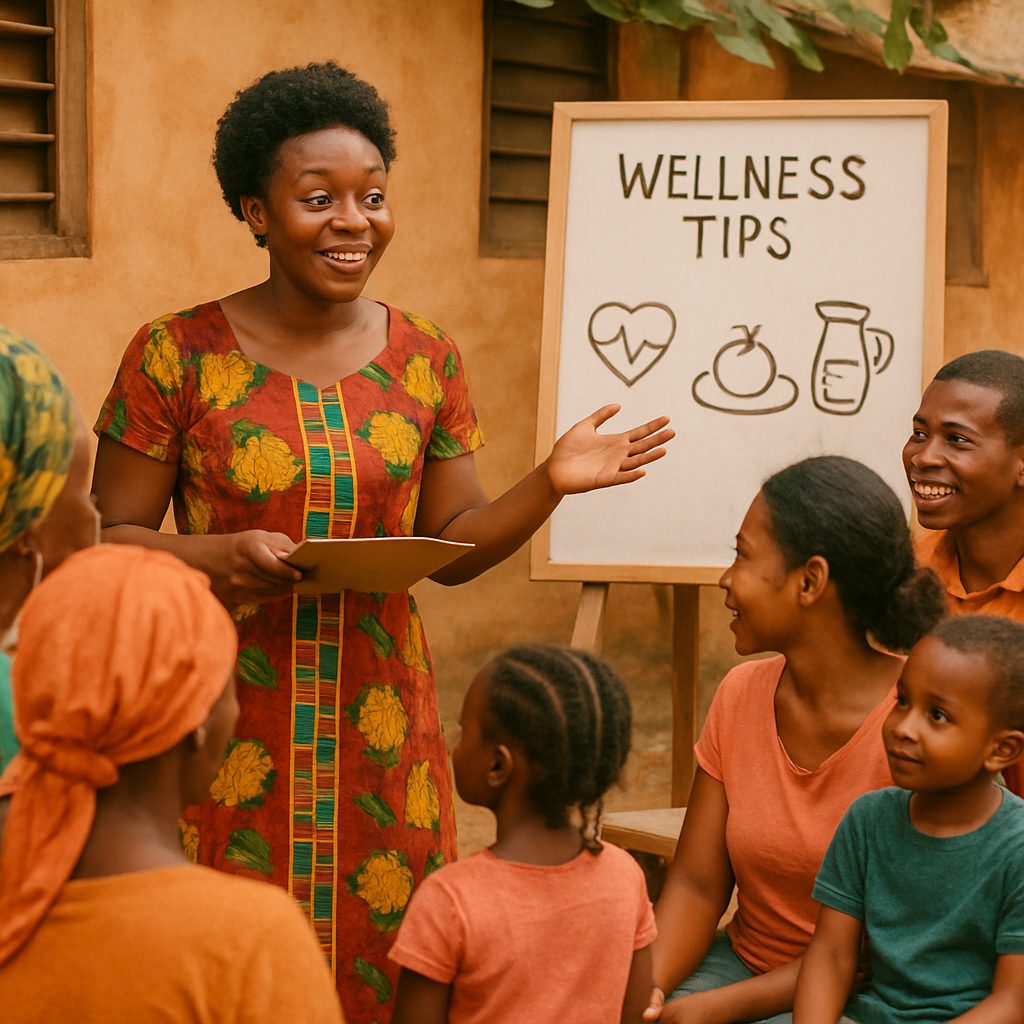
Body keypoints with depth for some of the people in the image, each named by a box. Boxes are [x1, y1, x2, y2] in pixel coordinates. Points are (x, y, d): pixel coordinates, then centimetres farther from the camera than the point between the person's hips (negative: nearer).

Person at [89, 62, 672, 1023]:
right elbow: (110, 540, -2)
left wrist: (550, 483, -7)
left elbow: (452, 547, 9)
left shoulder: (425, 359, 6)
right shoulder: (175, 355, -5)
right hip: (223, 726, -3)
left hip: (378, 722, 3)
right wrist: (220, 558, -20)